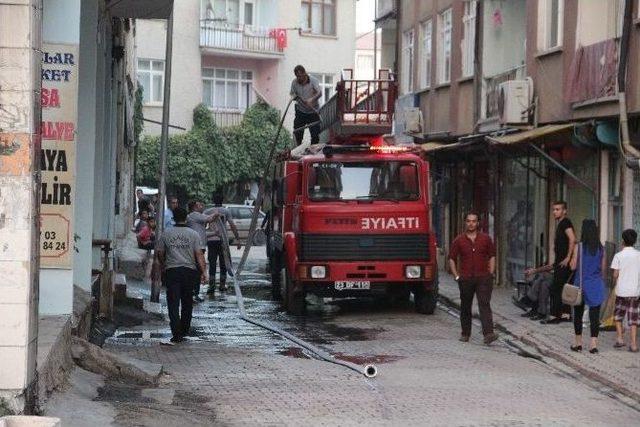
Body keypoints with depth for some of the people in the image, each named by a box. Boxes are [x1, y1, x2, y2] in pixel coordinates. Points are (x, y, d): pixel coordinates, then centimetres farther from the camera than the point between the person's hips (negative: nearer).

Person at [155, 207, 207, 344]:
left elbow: (159, 253, 8)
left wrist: (163, 266, 25)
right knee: (187, 302, 16)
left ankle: (176, 334, -15)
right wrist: (203, 272, -4)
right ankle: (184, 330, 25)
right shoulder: (193, 234, 0)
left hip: (172, 271, -1)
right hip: (189, 270, 1)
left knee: (173, 303, -4)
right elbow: (199, 254, -5)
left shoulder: (166, 234, 2)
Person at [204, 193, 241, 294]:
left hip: (211, 240, 1)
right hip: (223, 239, -1)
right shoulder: (226, 211, 2)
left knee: (212, 263, 2)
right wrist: (238, 239, 1)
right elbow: (233, 226, -2)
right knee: (223, 263, 9)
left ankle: (211, 286, -6)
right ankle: (222, 285, 11)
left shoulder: (207, 212, 6)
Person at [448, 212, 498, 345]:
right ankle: (465, 334, 23)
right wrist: (457, 276, 1)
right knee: (465, 307, 9)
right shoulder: (459, 240, 3)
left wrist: (490, 274, 4)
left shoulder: (485, 239, 4)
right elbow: (452, 258, 9)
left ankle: (488, 334, -22)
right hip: (465, 279, 1)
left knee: (485, 305, -12)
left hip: (483, 278, -1)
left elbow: (492, 256, 12)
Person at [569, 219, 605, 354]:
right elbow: (603, 268, 5)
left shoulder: (579, 247, -10)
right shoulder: (601, 248, -1)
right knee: (595, 314, 3)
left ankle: (578, 343, 18)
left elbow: (573, 266, -7)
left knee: (578, 313, 12)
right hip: (597, 285, 2)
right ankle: (594, 344, -2)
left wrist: (570, 260, 12)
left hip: (581, 284, -2)